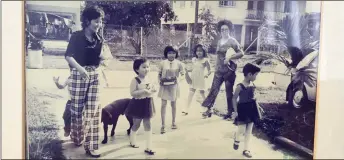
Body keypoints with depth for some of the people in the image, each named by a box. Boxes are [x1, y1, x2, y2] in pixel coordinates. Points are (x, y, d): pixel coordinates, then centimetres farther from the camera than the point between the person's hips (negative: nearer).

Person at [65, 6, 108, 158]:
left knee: (93, 111, -1)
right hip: (78, 75, -4)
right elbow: (68, 56, -17)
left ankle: (91, 146, 5)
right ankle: (77, 138, 34)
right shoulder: (77, 36, -8)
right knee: (77, 108, 9)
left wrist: (102, 59, -4)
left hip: (94, 76, 4)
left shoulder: (99, 39, 7)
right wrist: (80, 68, -31)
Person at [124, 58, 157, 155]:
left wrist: (153, 90, -6)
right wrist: (143, 91, -31)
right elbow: (132, 93, -22)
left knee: (148, 125, 5)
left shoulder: (148, 79, 4)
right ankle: (132, 141, 38)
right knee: (136, 124, 12)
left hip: (147, 104, 6)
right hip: (138, 105, -5)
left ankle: (148, 147, 11)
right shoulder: (135, 80, -16)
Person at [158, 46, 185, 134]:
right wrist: (160, 80, -12)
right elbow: (159, 74, 5)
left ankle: (173, 122, 30)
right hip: (164, 86, 0)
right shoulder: (163, 63, -5)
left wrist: (178, 79, -15)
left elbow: (182, 74, 1)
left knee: (173, 104, 13)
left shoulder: (178, 63, -6)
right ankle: (163, 125, 5)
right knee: (163, 104, -1)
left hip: (174, 86, 0)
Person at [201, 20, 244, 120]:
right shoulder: (219, 42, 12)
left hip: (229, 70, -5)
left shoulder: (232, 41, -5)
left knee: (229, 92, 2)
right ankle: (209, 109, 10)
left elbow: (241, 53, -12)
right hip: (219, 70, 5)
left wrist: (229, 57, -21)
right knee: (214, 89, 3)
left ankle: (230, 112, 13)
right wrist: (216, 68, 13)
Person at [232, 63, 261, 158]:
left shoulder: (252, 85, 2)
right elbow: (234, 99, -13)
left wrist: (257, 107, 16)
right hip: (243, 109, -6)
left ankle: (246, 150, 22)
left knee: (249, 131, 10)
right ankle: (237, 140, 34)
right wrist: (235, 111, -15)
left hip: (251, 109, 6)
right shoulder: (240, 86, -18)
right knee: (242, 130, -2)